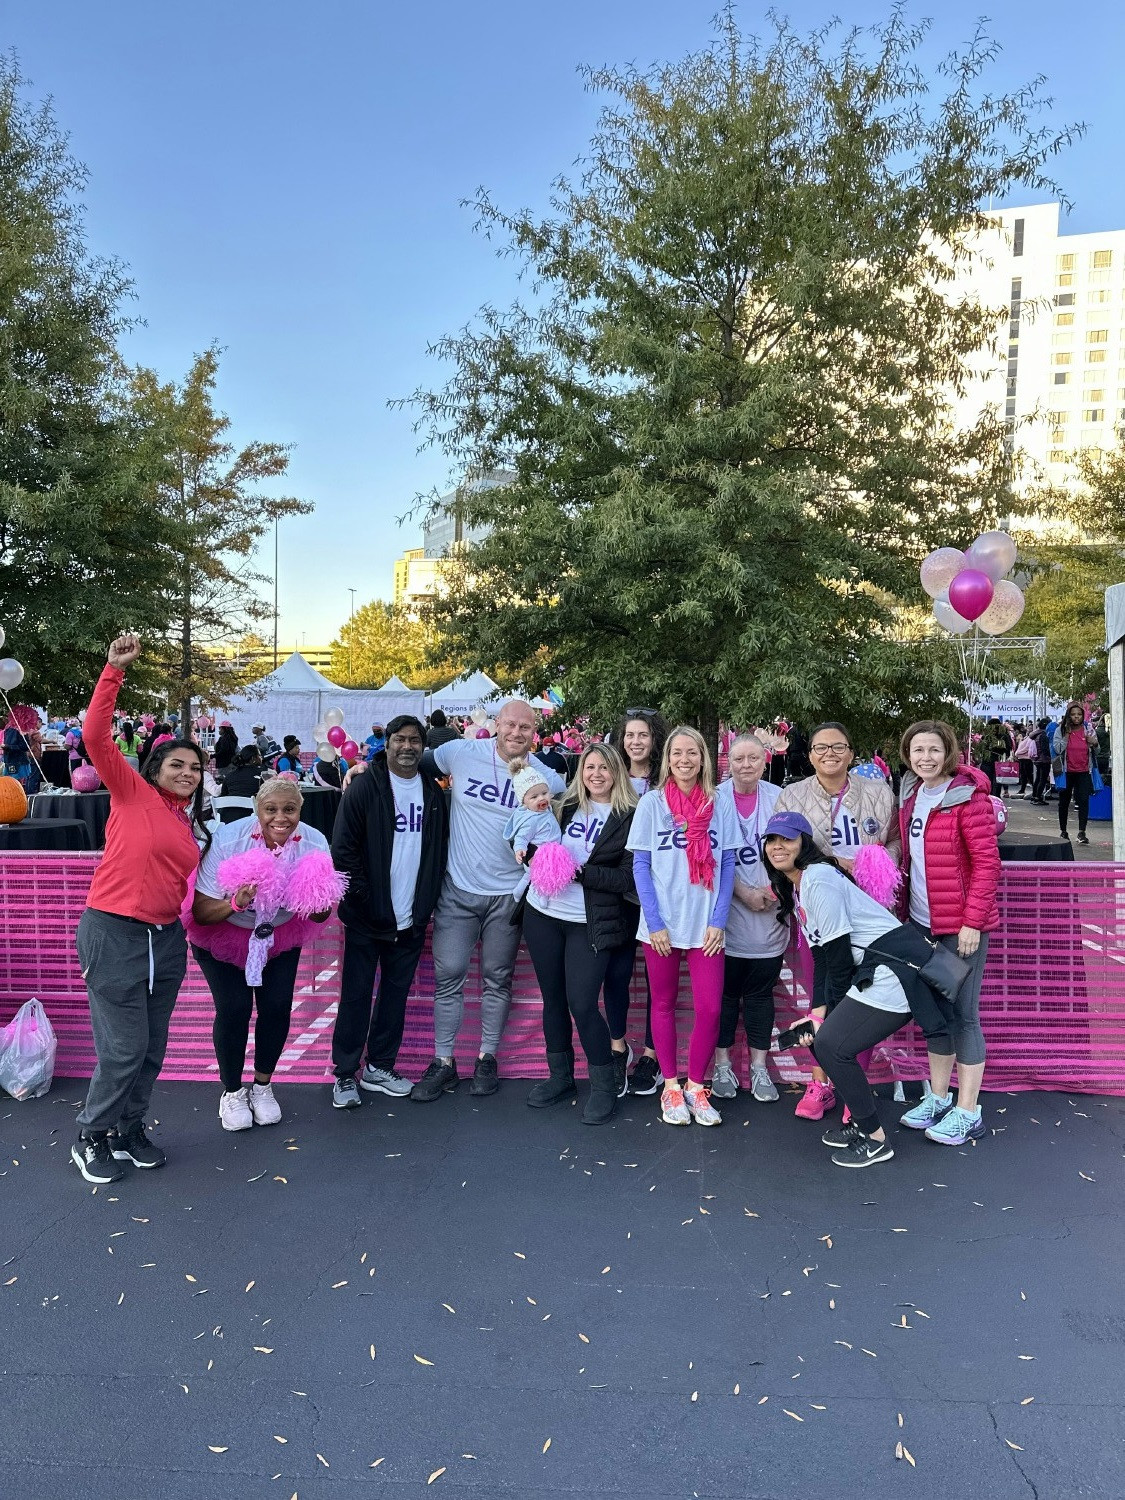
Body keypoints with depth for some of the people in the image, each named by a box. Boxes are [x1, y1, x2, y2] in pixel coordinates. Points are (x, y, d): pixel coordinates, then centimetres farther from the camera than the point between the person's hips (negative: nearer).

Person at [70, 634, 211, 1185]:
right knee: (125, 1046, -2)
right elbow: (96, 737, -17)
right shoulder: (132, 793, -4)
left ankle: (129, 1130, 32)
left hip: (166, 938, 7)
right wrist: (114, 670, -21)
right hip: (114, 933, -6)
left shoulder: (192, 825, 13)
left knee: (152, 1047, 13)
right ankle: (91, 1138, 20)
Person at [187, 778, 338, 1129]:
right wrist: (235, 904, -44)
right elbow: (201, 913, -24)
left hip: (280, 934, 2)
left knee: (277, 1006, -5)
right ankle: (232, 1092, 16)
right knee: (234, 1008, -11)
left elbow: (321, 916, -11)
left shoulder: (314, 843, -23)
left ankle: (262, 1086, 23)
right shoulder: (228, 840, -30)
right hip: (223, 935, -2)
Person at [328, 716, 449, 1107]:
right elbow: (343, 847, -10)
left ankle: (379, 1067, 25)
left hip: (411, 918, 5)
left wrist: (429, 898, 4)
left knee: (396, 993, 13)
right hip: (368, 916, -4)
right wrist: (362, 896, -13)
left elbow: (442, 847, 12)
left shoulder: (433, 791, 7)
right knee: (356, 995, 4)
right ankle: (345, 1074, 13)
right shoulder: (365, 787, -7)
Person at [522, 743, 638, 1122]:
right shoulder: (566, 804, 7)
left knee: (582, 1003, -8)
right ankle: (560, 1076, 30)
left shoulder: (630, 817, -6)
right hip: (543, 914, 5)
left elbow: (629, 880, -12)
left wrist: (581, 871, -17)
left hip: (589, 923, -4)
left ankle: (605, 1084, 13)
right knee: (553, 998, 13)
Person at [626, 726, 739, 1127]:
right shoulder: (652, 803, -2)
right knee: (664, 1004, 11)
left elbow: (727, 865, 3)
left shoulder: (721, 805, 2)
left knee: (710, 1008, -2)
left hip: (705, 925, 1)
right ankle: (670, 1087, 25)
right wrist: (654, 922, -9)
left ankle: (695, 1086, 18)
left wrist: (718, 921, -5)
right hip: (661, 925, -1)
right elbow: (640, 866, -3)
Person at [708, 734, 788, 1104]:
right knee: (726, 991, 7)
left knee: (761, 991, 10)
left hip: (771, 913, 1)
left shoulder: (778, 798, 1)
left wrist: (777, 887, -10)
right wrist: (745, 893, -13)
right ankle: (722, 1065, 20)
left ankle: (759, 1068, 21)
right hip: (728, 912, -1)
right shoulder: (716, 799, -3)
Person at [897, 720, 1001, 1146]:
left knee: (963, 1014, 1)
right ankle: (937, 1098, 28)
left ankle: (967, 1113, 12)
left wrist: (972, 922, -18)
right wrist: (905, 908, 12)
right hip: (923, 921, 7)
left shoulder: (967, 796, -14)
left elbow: (987, 863, -16)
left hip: (961, 924, -7)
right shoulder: (911, 796, 8)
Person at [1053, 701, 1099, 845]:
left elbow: (1096, 752, 11)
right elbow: (1058, 749, -12)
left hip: (1084, 771, 0)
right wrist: (1067, 734, -15)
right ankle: (1063, 831, 23)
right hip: (1067, 772, 0)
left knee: (1084, 800, -10)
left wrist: (1094, 743, -11)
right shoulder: (1061, 730, -1)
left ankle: (1082, 832, -10)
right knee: (1064, 801, 9)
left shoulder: (1088, 729, 4)